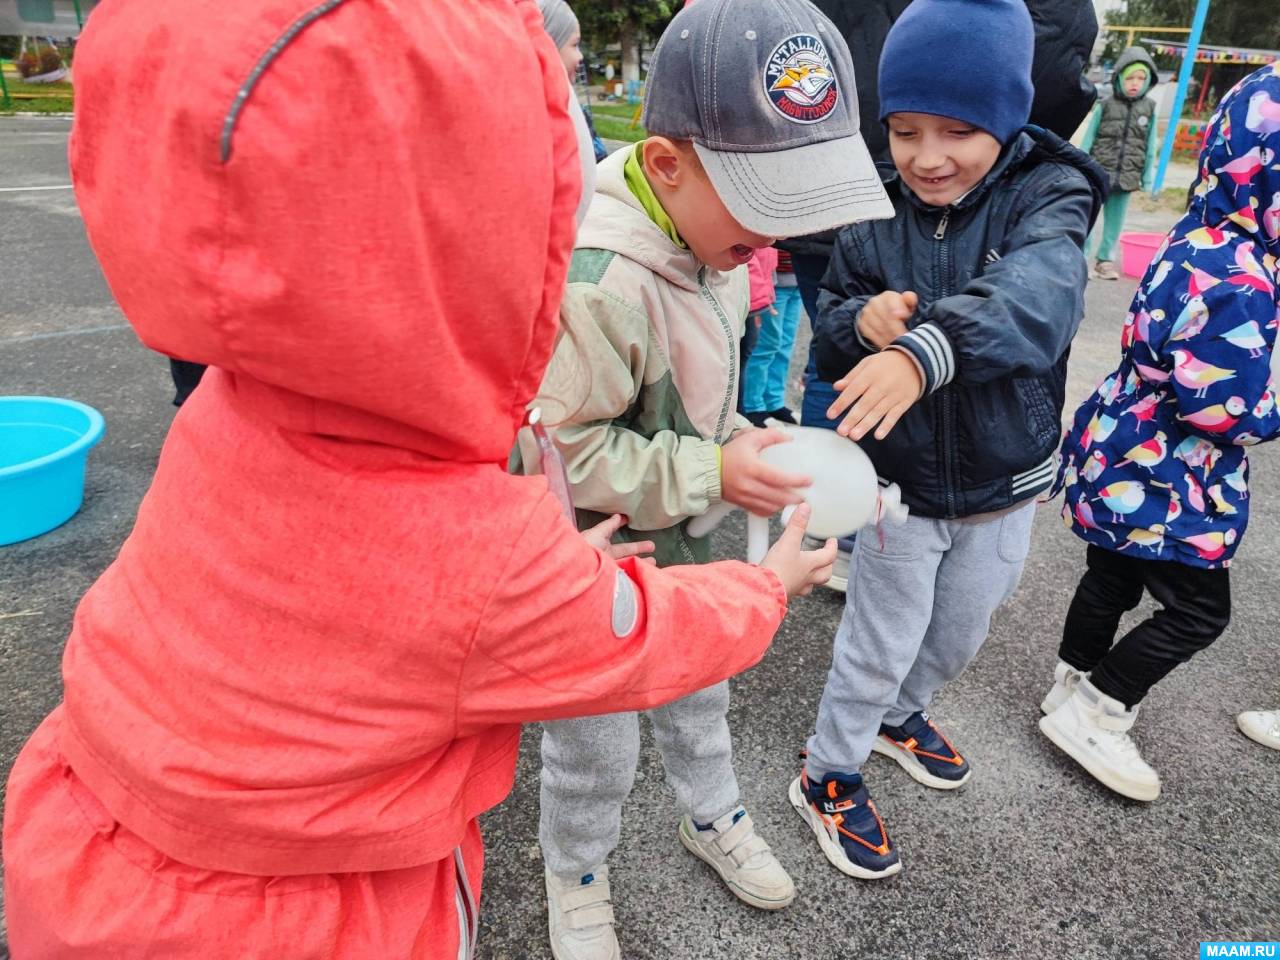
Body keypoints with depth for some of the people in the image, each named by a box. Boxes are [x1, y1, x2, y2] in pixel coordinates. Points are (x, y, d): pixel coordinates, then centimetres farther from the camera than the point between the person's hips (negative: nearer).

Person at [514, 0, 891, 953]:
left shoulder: (708, 242, -5)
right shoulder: (598, 285, -34)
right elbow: (566, 455, -28)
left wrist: (744, 443, -4)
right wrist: (713, 476, -30)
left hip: (677, 546, 8)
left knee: (697, 689, 29)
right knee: (596, 745, 16)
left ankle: (712, 814, 57)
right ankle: (577, 880, 46)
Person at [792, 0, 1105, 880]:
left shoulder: (1046, 194, -15)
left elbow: (1040, 290, -38)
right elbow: (829, 333, -1)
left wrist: (926, 349, -57)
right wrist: (861, 320, -26)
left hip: (1005, 483, 2)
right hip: (899, 480, -1)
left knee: (960, 635, 23)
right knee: (880, 646, 11)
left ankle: (900, 713, 54)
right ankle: (830, 776, 36)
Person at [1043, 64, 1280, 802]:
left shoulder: (1202, 241, 3)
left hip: (1128, 459, 9)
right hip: (1160, 477, -9)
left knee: (1113, 578, 22)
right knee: (1199, 611, 8)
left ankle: (1077, 689, 41)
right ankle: (1091, 715, 20)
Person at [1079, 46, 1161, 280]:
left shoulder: (1149, 109, 4)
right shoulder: (1105, 106, -3)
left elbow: (1151, 147, 7)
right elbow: (1088, 140, 1)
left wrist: (1148, 178, 4)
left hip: (1127, 178, 2)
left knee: (1115, 221, 10)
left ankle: (1104, 260, 20)